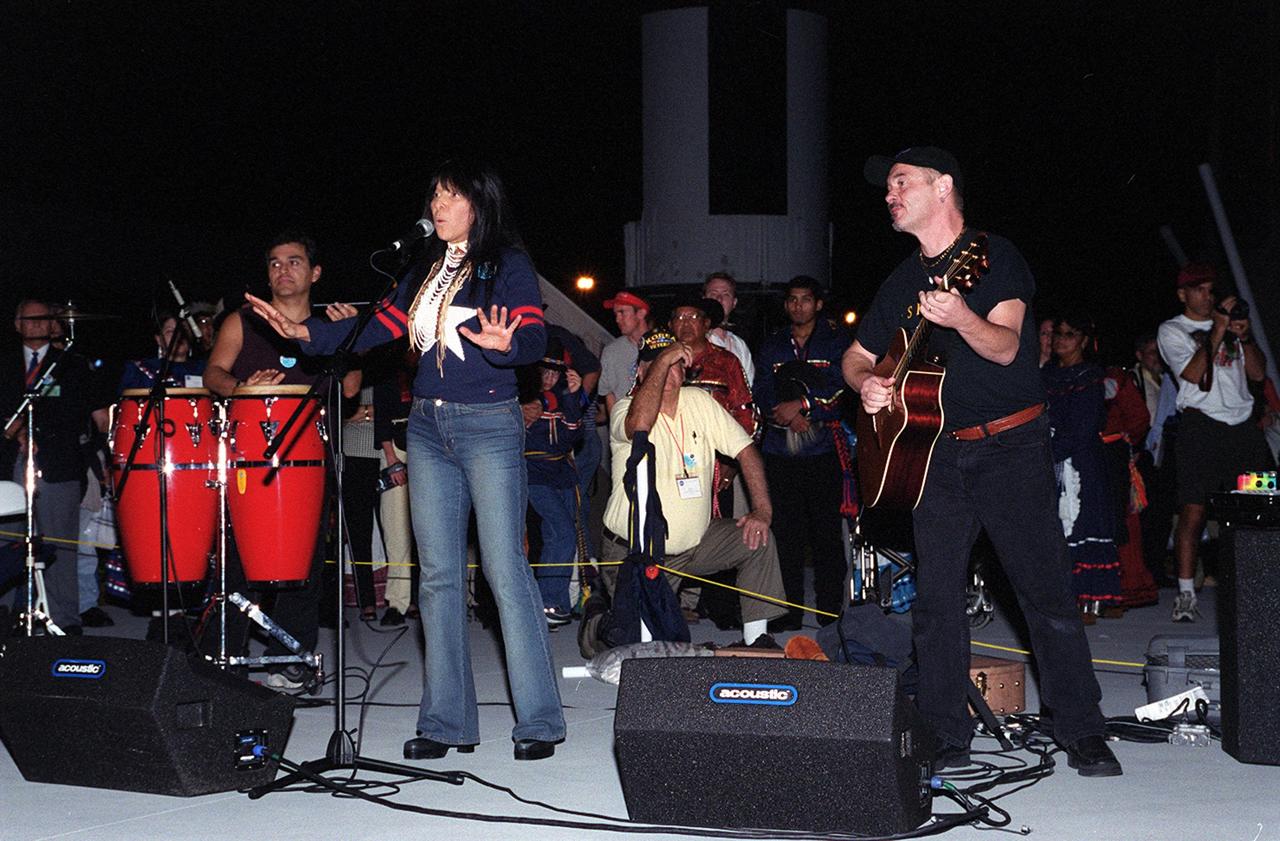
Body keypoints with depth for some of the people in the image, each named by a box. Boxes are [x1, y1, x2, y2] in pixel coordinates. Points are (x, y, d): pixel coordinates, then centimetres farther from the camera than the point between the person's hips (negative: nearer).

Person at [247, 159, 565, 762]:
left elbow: (534, 338, -15)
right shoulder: (425, 270, 16)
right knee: (438, 575, 5)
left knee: (505, 571, -8)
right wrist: (308, 333, 1)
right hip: (427, 426, 6)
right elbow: (379, 328, 12)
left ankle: (540, 722, 0)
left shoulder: (508, 265, -3)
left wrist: (504, 344, -36)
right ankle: (447, 721, 9)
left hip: (489, 426, -6)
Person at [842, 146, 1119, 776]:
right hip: (937, 452, 5)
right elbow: (857, 354, 24)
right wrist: (867, 383, 0)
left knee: (1045, 590, -5)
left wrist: (961, 319, -39)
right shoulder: (902, 282, 14)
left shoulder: (995, 257, -4)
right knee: (935, 599, 2)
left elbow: (1007, 347, -18)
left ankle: (1082, 733, 3)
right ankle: (946, 736, 11)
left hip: (1011, 446, -5)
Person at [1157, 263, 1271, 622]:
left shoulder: (1229, 323, 22)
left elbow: (1258, 374, 14)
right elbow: (1193, 373, -6)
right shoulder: (1172, 330, 9)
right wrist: (1218, 331, -10)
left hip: (1242, 424, 4)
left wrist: (1245, 336, -1)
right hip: (1201, 426, -4)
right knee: (1193, 511, -10)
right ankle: (1186, 594, -7)